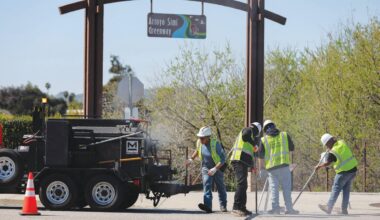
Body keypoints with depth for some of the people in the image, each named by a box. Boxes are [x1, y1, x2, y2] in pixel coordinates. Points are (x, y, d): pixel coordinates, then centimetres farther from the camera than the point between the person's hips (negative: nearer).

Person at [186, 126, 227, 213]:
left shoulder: (215, 144, -26)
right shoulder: (199, 142, -9)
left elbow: (223, 159, -26)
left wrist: (215, 169, -32)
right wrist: (191, 159, 10)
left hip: (217, 168, -3)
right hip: (206, 168, 3)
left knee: (221, 188, 9)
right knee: (206, 186, -16)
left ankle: (223, 206, 24)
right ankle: (208, 206, -30)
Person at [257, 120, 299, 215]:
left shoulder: (264, 140, 4)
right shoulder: (285, 135, 6)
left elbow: (261, 156, 3)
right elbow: (292, 148, 14)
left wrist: (261, 169, 11)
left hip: (271, 167, 0)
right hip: (284, 165, 0)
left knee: (274, 187, 5)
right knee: (286, 187, 4)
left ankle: (275, 208, -1)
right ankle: (289, 208, 3)